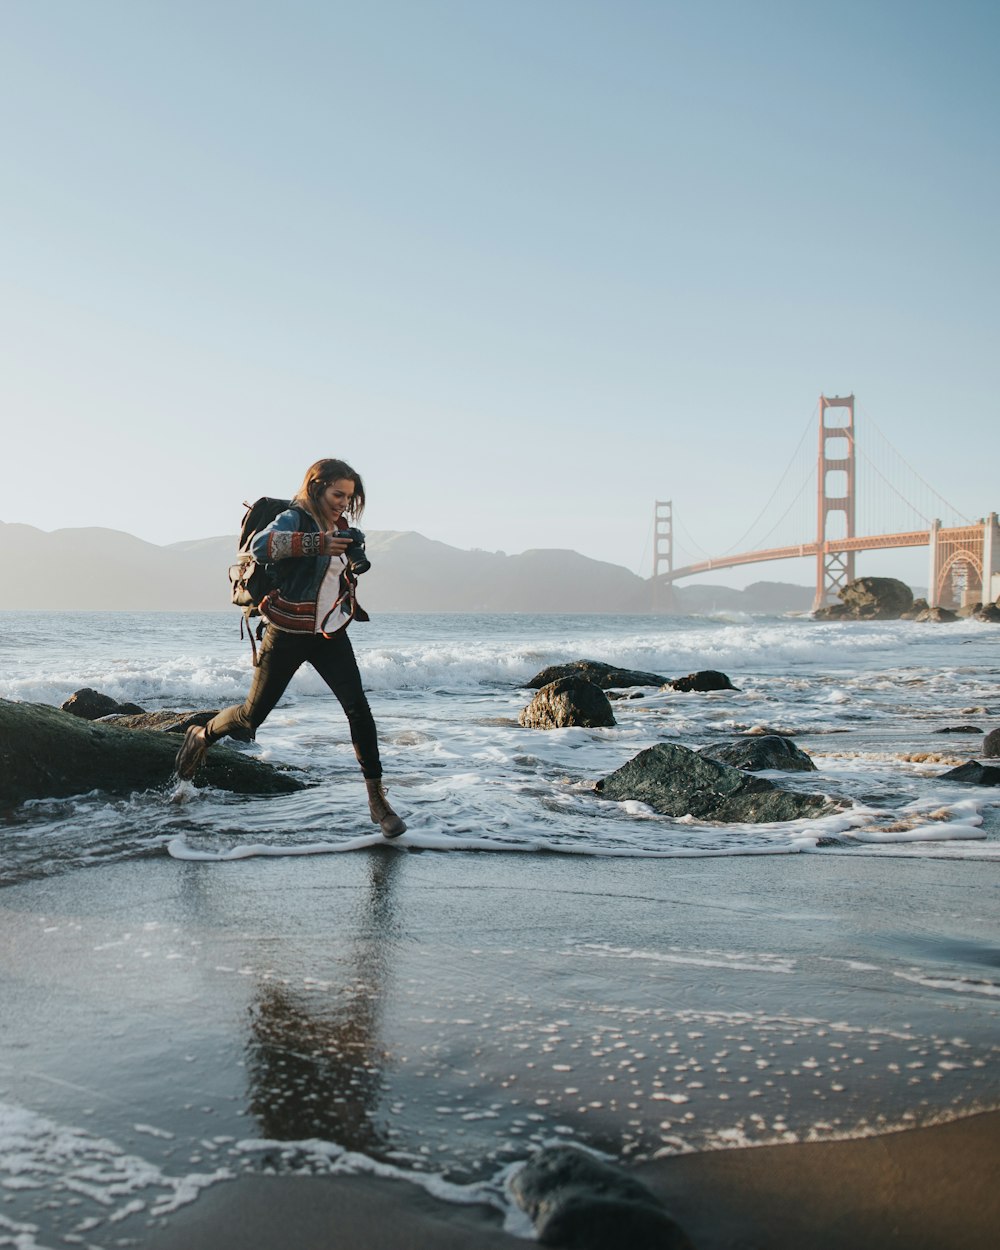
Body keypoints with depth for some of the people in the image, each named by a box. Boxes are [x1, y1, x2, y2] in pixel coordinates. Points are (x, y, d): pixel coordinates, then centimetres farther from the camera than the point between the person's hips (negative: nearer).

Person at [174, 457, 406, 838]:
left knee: (358, 708, -11)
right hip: (288, 636, -5)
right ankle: (202, 736, 37)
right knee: (253, 714, 5)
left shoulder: (338, 526, 9)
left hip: (331, 635, 5)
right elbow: (262, 545, -37)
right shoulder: (294, 518, -14)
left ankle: (377, 799, -5)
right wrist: (318, 543, -42)